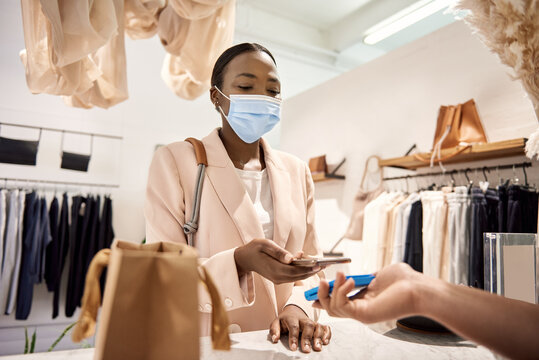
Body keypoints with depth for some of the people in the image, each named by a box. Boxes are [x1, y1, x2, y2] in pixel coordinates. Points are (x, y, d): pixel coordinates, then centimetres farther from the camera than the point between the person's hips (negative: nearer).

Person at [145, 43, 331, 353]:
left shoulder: (298, 171, 7)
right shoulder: (174, 161, -5)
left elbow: (311, 264, 8)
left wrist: (298, 306, -10)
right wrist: (238, 263, -24)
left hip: (281, 342, 4)